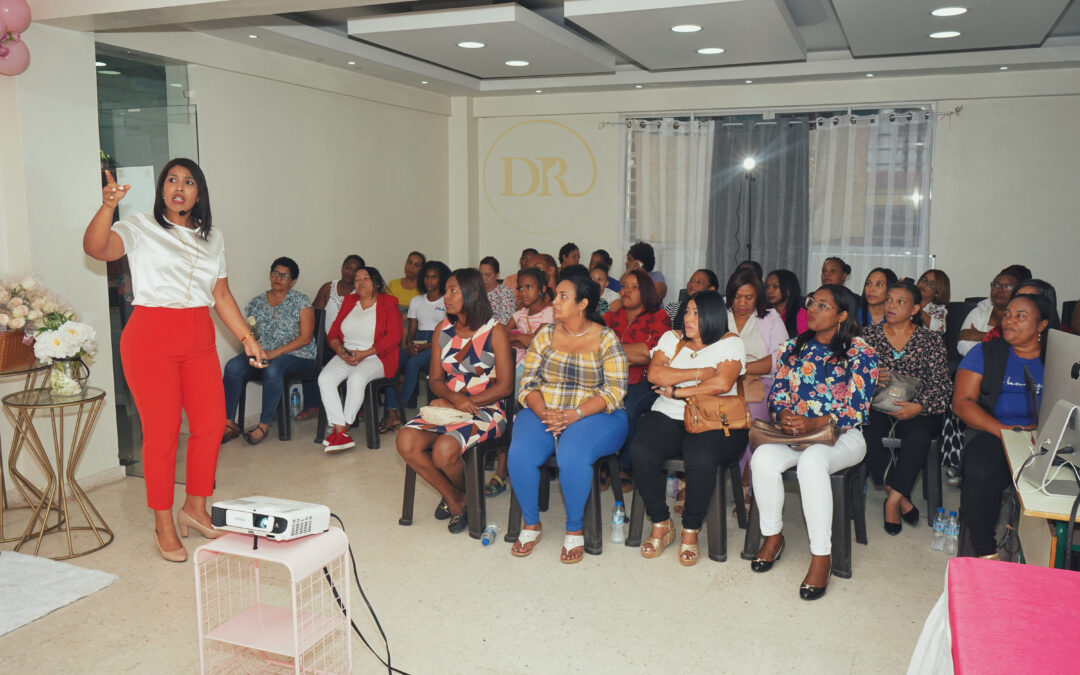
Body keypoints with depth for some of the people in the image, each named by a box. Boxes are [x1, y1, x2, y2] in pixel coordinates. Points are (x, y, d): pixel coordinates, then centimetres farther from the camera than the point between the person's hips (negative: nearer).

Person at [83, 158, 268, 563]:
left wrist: (247, 338, 11)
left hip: (198, 339, 5)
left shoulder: (211, 238, 16)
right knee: (162, 431, -3)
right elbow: (95, 247, -19)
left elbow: (221, 294, 17)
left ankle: (195, 508, 24)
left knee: (211, 424, 5)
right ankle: (163, 526, 10)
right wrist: (108, 205, -36)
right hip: (151, 338, -5)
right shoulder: (140, 229, 0)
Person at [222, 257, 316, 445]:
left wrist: (275, 353, -16)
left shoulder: (300, 301, 1)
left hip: (295, 354, -4)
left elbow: (305, 337, -7)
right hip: (261, 352, 5)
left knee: (272, 370, -37)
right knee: (233, 367, -23)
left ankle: (264, 425, -26)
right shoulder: (257, 302, 15)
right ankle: (229, 424, -20)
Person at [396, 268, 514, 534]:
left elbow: (505, 385, -9)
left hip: (486, 410, -5)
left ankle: (464, 494, 7)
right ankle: (454, 498, 2)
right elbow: (435, 379, 9)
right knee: (405, 441, -20)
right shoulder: (443, 329, 9)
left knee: (444, 450, -30)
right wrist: (454, 397, -13)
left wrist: (466, 403, -14)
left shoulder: (495, 331, -6)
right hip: (448, 406, 5)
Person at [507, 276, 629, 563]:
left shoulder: (606, 339, -1)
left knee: (573, 456, -34)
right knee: (520, 454, -26)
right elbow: (528, 383, 6)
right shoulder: (545, 335, 9)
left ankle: (574, 530, -11)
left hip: (593, 416, -3)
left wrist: (573, 415, -21)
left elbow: (614, 391, -8)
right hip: (544, 413, 3)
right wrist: (543, 413, -16)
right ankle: (531, 524, -3)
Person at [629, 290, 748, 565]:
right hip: (668, 417, 4)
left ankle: (691, 531, -10)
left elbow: (722, 383, -13)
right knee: (640, 452, -27)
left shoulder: (729, 342, 5)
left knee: (700, 459, -36)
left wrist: (678, 392, -8)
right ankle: (661, 524, -5)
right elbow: (654, 373, -1)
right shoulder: (672, 338, 17)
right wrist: (699, 373, -7)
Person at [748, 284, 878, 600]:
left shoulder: (861, 353, -2)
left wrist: (814, 423, -22)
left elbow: (857, 411, -8)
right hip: (794, 431, 4)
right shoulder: (794, 347, 12)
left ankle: (821, 557, -29)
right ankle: (772, 536, -7)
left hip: (842, 435, -4)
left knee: (812, 460, -38)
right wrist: (784, 414, -12)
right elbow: (777, 391, 11)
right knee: (763, 457, -29)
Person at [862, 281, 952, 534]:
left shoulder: (931, 340, 8)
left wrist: (918, 407, -19)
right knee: (868, 434, -31)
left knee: (918, 436, -34)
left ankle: (892, 502, -21)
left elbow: (941, 383, -1)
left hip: (916, 410, -1)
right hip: (876, 406, 1)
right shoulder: (868, 334, 12)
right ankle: (902, 499, -16)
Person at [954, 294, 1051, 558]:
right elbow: (962, 402, 2)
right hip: (992, 434, -1)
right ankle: (985, 553, -17)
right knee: (982, 474, -34)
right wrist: (1002, 430, -13)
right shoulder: (985, 353, 12)